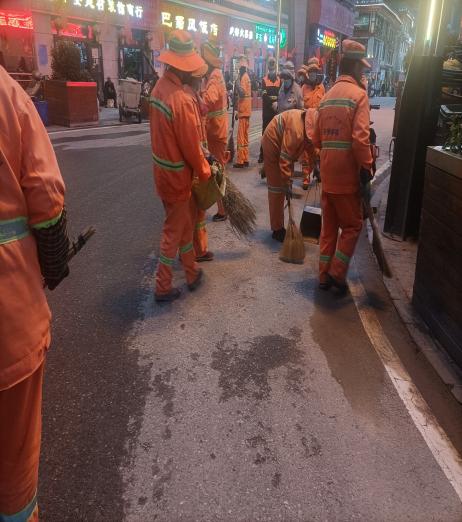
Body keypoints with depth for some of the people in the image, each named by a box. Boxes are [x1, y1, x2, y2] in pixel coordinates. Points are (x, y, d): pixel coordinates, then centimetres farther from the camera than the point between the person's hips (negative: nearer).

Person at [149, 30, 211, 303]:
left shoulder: (160, 87, 2)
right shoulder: (182, 100, -26)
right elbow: (191, 147, -20)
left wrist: (202, 155, 10)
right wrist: (205, 172, -4)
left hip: (163, 170, 8)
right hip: (177, 176, -8)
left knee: (184, 224, 21)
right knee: (173, 231, 5)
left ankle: (192, 272, 37)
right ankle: (163, 287, 18)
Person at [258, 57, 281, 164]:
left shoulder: (280, 80, 11)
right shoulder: (264, 80, 6)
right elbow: (264, 95, -6)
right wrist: (272, 102, -18)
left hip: (277, 110, 1)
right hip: (266, 110, -1)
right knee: (265, 132, -2)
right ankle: (262, 154, 1)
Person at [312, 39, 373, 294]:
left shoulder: (327, 96, 13)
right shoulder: (358, 94, -8)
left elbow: (317, 137, 14)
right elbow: (360, 138, -19)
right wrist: (366, 168, -14)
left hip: (327, 172, 7)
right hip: (347, 173, -6)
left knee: (329, 225, 14)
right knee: (352, 225, 7)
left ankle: (324, 275, 19)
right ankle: (337, 273, 4)